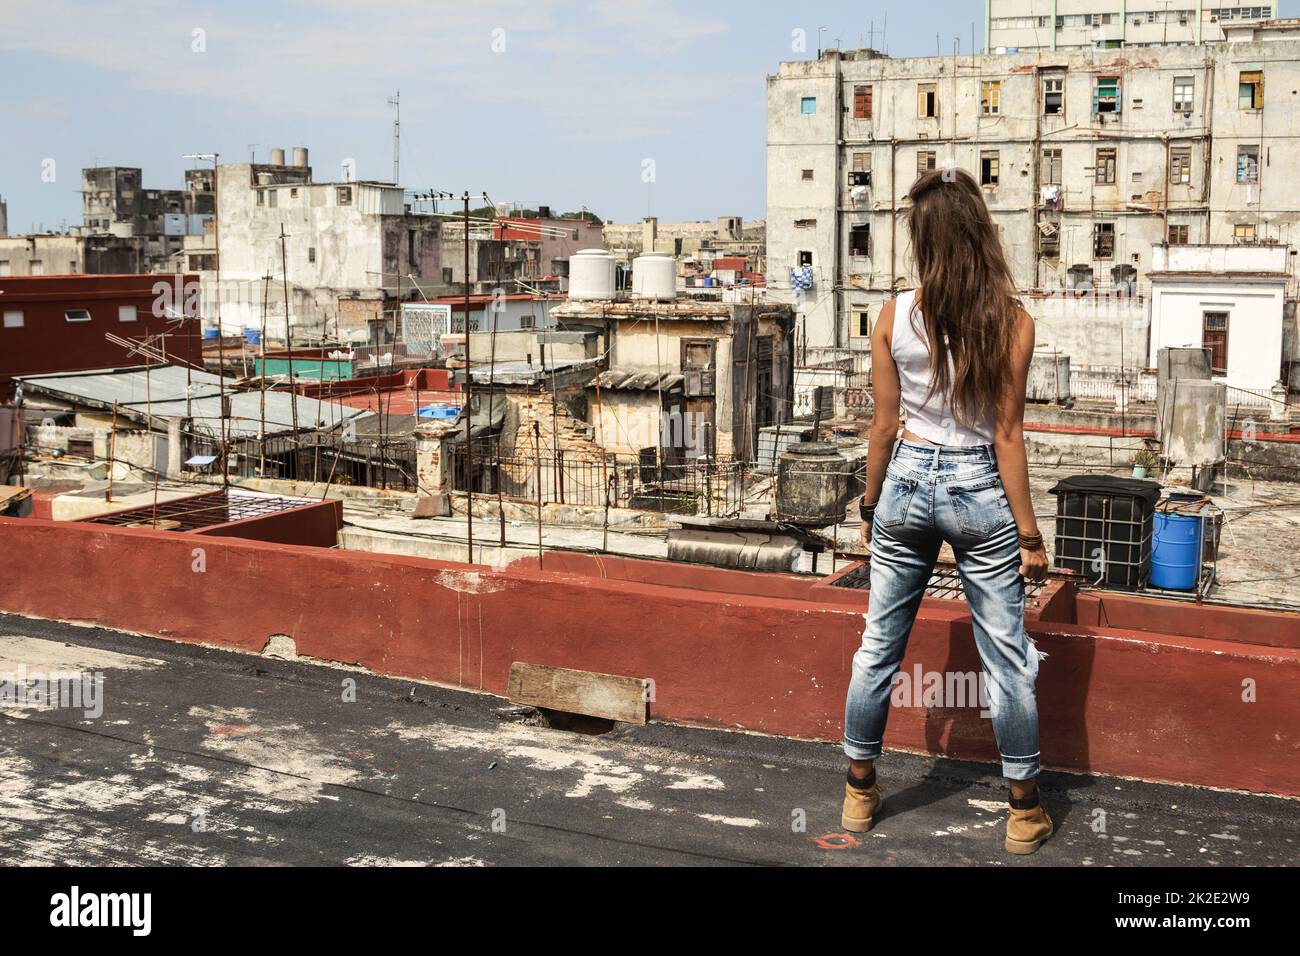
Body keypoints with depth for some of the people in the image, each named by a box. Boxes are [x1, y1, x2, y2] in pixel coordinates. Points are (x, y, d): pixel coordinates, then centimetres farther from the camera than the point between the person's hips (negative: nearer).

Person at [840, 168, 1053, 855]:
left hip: (907, 481, 2)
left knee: (880, 644, 14)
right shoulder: (1011, 323, -11)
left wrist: (870, 506, 12)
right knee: (1007, 655, 8)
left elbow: (884, 424, -1)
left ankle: (860, 794, 26)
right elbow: (1007, 435, -10)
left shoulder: (895, 317, -6)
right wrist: (1029, 533, -3)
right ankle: (1025, 811, 19)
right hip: (980, 489, -2)